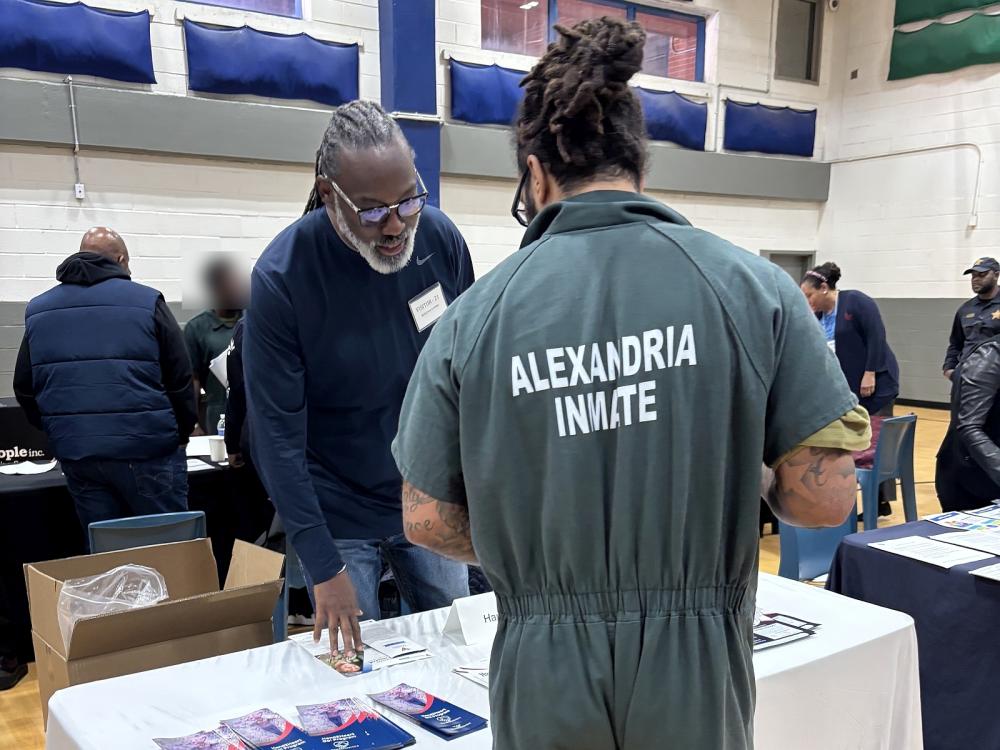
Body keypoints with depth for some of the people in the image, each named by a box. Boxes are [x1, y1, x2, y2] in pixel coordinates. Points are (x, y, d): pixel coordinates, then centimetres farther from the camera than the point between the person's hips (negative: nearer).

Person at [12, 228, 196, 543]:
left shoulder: (38, 310, 10)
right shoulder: (146, 302, -4)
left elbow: (25, 388, 12)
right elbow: (180, 380, -5)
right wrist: (181, 434, 8)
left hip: (76, 453, 5)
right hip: (146, 448, -4)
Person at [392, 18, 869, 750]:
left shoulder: (474, 317, -10)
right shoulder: (754, 286, -10)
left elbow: (426, 520, -4)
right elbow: (824, 496, -10)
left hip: (545, 678, 0)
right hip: (696, 669, 0)